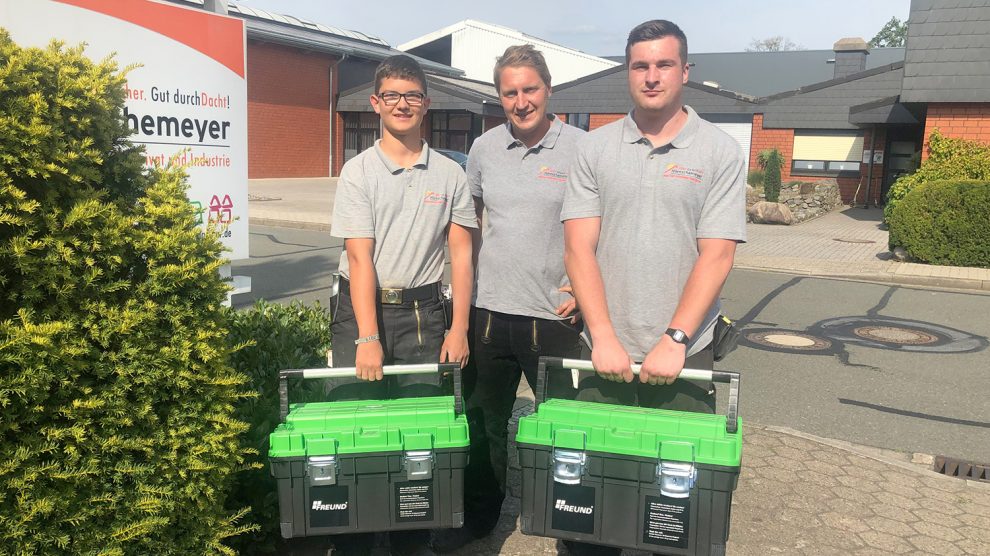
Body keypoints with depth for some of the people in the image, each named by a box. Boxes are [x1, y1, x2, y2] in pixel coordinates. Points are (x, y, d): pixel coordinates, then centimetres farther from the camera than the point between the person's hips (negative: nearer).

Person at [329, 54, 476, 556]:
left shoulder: (449, 174, 6)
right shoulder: (358, 171, -1)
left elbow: (461, 254, 6)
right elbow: (360, 257, -9)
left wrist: (458, 328, -2)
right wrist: (367, 338, -17)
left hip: (423, 311, 2)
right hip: (361, 308, -1)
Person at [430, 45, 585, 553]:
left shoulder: (580, 148, -6)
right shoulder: (485, 148, 6)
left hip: (553, 316, -4)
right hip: (490, 310, 4)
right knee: (484, 421, 17)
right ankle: (477, 515, 36)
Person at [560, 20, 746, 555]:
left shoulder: (720, 151, 0)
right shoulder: (596, 148, 3)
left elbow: (716, 255, -6)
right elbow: (578, 248, -2)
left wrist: (675, 340, -14)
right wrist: (603, 336, -10)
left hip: (684, 353, -1)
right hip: (606, 350, 2)